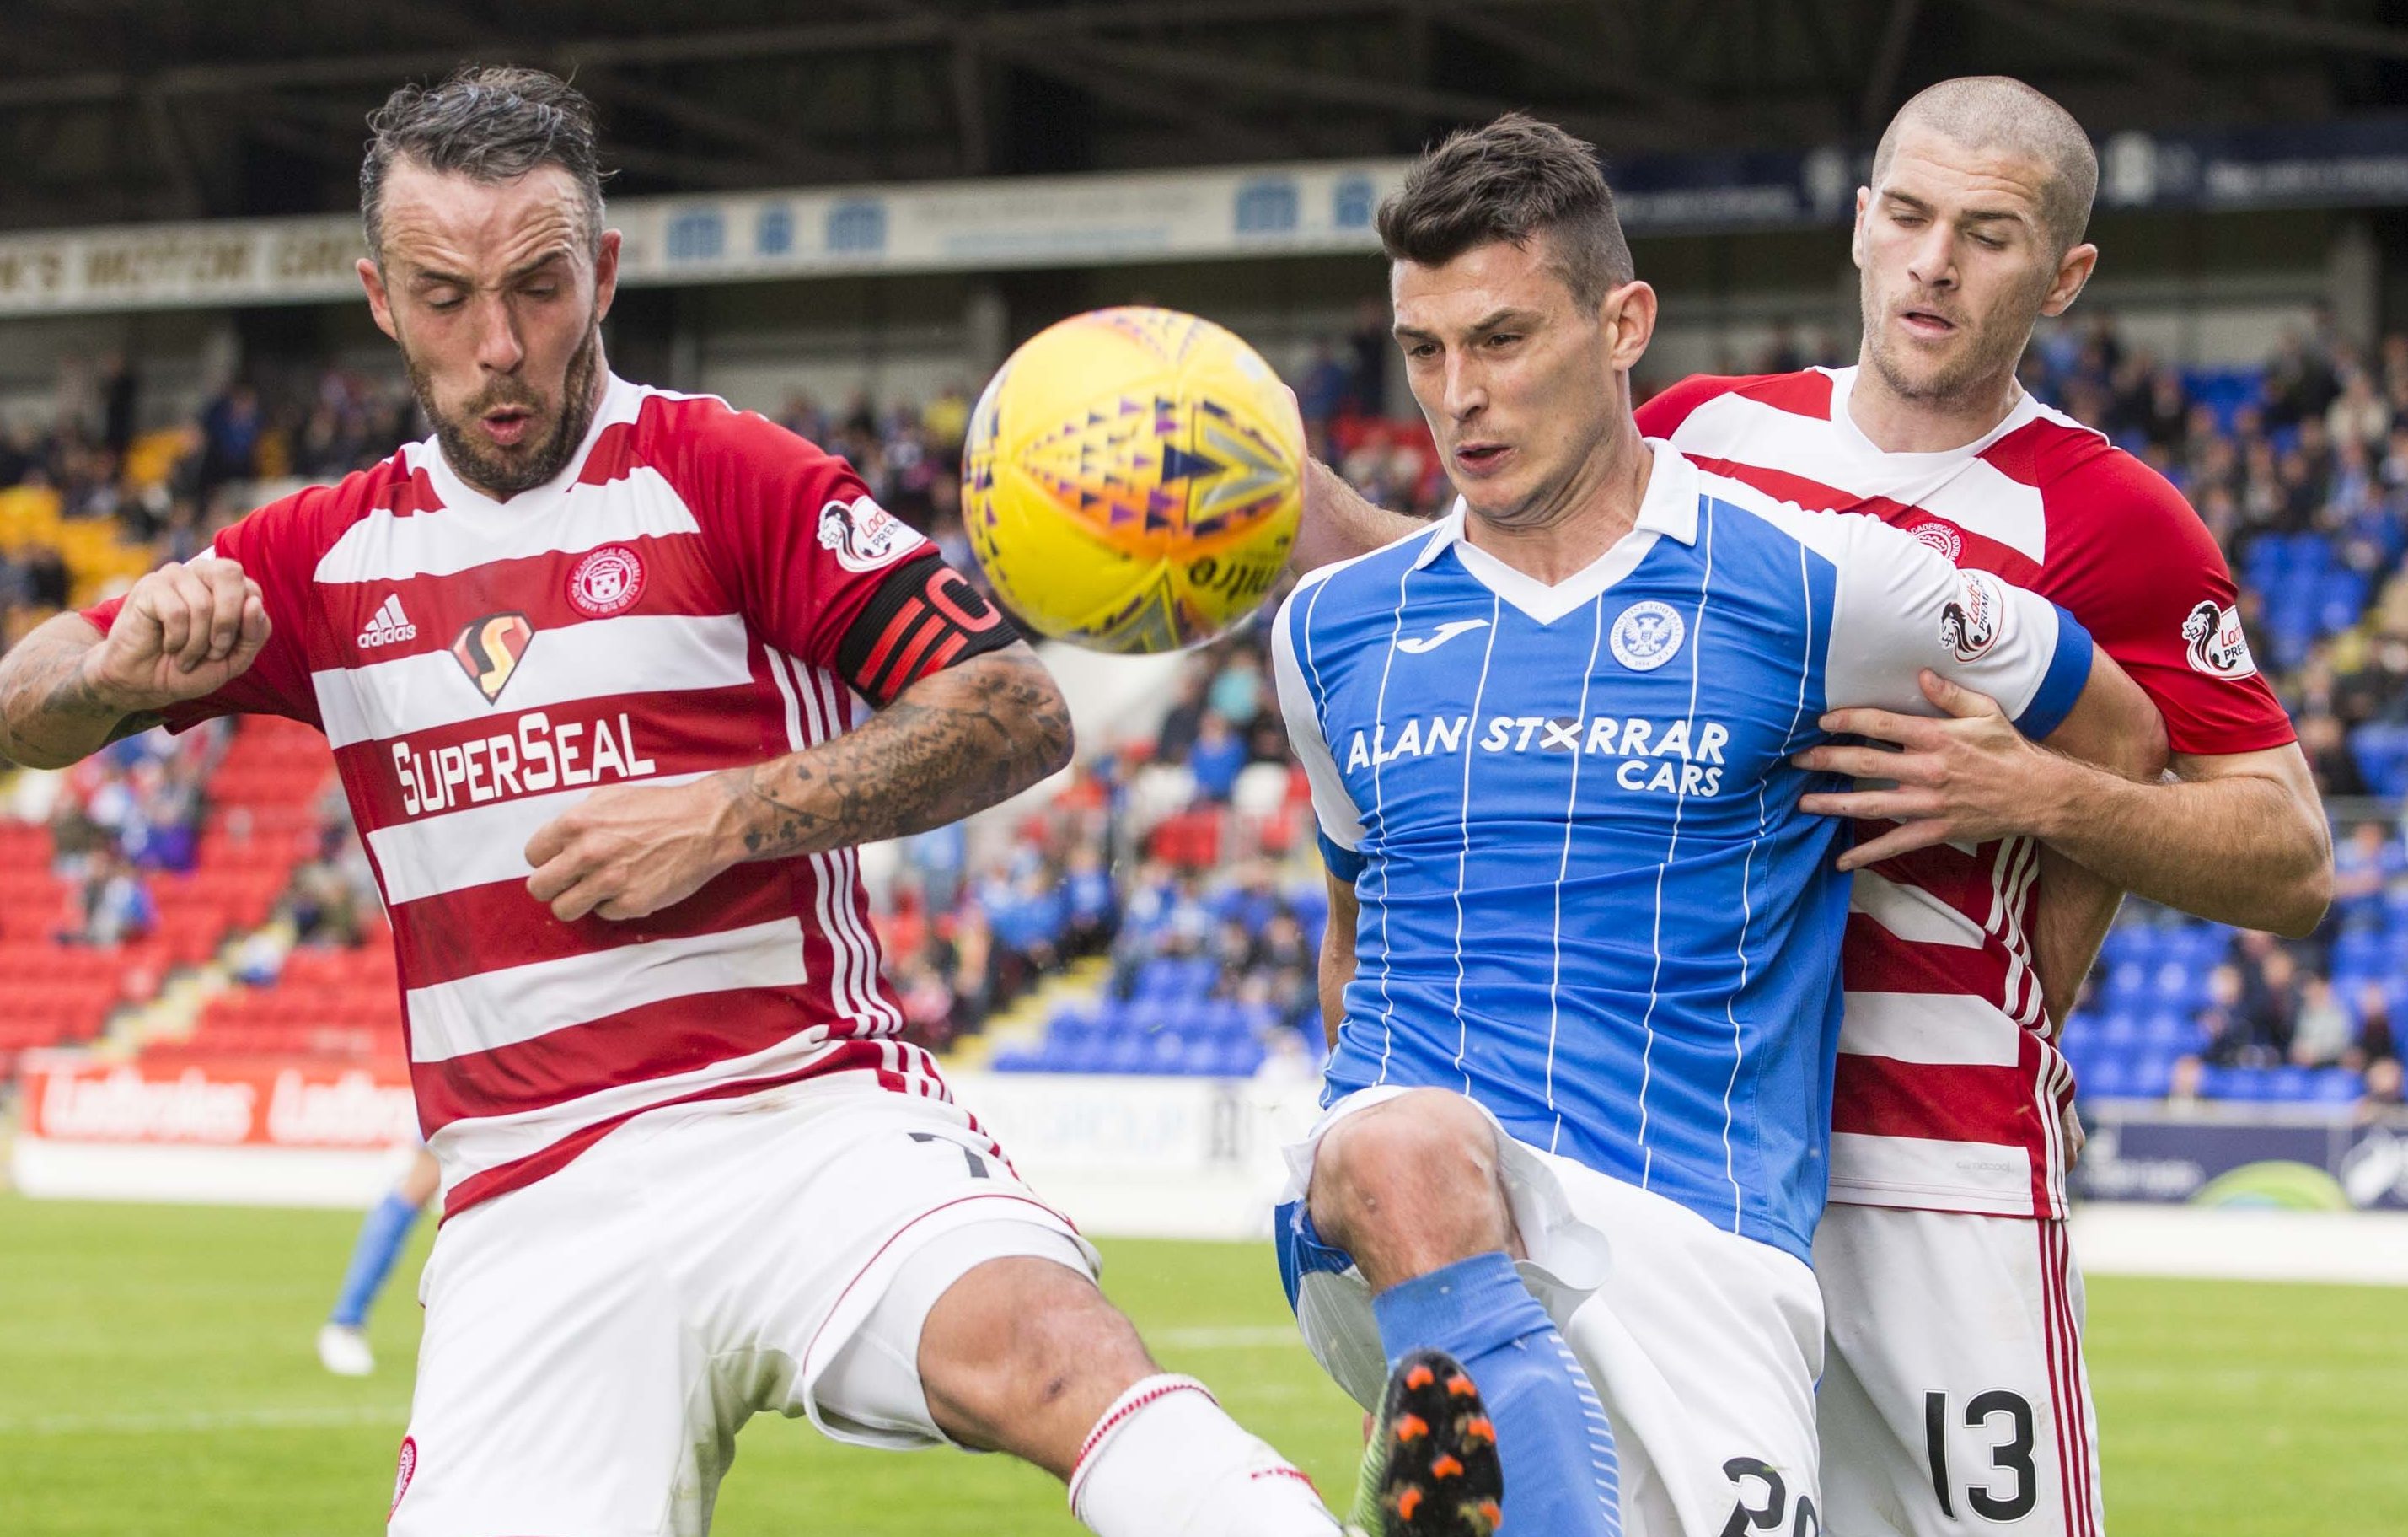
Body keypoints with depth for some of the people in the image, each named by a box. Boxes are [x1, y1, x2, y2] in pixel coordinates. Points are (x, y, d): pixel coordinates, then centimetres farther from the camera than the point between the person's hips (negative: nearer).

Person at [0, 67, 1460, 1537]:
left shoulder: (726, 478, 2)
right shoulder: (328, 555, 15)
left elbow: (1018, 710, -4)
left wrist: (725, 818, -13)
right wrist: (128, 658, -8)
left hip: (808, 1115, -4)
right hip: (529, 1210, 4)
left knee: (1042, 1347, -32)